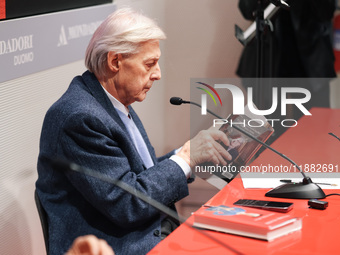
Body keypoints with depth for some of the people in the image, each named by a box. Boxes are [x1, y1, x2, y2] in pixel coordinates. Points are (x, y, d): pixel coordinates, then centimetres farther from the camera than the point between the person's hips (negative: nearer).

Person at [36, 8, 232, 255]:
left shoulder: (116, 102, 11)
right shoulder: (80, 117, -20)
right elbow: (127, 206, -21)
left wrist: (185, 154, 2)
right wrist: (186, 158, -15)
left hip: (157, 233, 9)